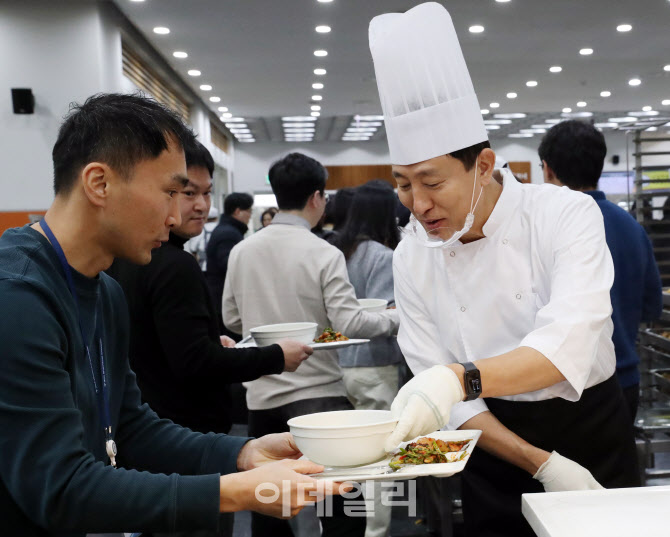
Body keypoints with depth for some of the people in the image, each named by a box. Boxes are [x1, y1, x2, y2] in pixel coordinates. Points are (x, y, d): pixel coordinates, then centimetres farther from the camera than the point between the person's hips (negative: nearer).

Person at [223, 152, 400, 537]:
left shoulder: (241, 251, 1)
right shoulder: (324, 254, -13)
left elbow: (232, 319, 9)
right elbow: (350, 324, -16)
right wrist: (395, 317, -1)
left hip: (262, 394, 5)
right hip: (319, 393, -5)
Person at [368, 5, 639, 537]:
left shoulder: (567, 215, -18)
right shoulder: (412, 258, -10)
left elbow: (567, 345, -33)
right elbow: (440, 388, -11)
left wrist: (459, 378, -49)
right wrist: (541, 463, -20)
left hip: (592, 437, -2)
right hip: (496, 445, 2)